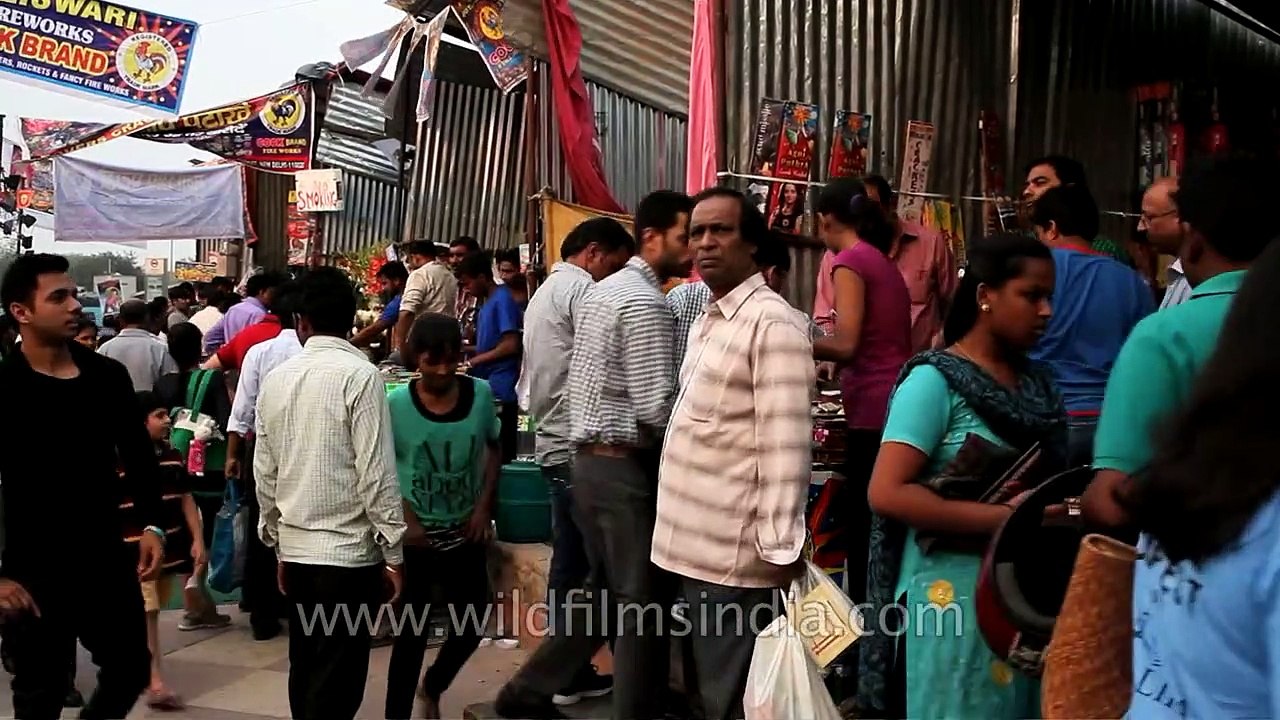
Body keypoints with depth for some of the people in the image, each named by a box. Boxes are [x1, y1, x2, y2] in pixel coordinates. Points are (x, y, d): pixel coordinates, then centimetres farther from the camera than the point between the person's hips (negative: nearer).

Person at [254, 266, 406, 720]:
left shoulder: (276, 379, 6)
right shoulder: (360, 375, -11)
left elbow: (264, 474, 11)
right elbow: (377, 474, -14)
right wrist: (394, 553, -8)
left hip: (295, 549, 6)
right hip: (348, 549, -6)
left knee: (306, 671, 16)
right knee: (337, 683, 0)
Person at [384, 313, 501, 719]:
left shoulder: (480, 394, -6)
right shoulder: (396, 405, -13)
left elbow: (494, 450, 7)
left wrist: (484, 508, -3)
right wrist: (406, 520, -15)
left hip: (465, 531, 3)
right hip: (416, 535, -3)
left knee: (472, 623, 10)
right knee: (411, 630, 3)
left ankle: (434, 686, 40)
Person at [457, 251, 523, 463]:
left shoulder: (502, 300, -13)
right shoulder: (487, 303, 16)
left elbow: (511, 345, -20)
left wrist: (474, 361, -13)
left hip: (500, 390, -9)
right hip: (489, 388, 9)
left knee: (500, 452, -5)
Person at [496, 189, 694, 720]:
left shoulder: (604, 290, 14)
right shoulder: (644, 302, -16)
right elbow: (656, 408, -21)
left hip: (590, 457, 10)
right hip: (624, 466, -10)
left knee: (605, 591, 20)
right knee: (642, 602, 1)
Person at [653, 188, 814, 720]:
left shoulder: (772, 322, -13)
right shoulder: (707, 322, 15)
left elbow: (784, 445, -19)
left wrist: (781, 549, -21)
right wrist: (682, 535, 17)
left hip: (735, 552, -9)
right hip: (696, 545, 9)